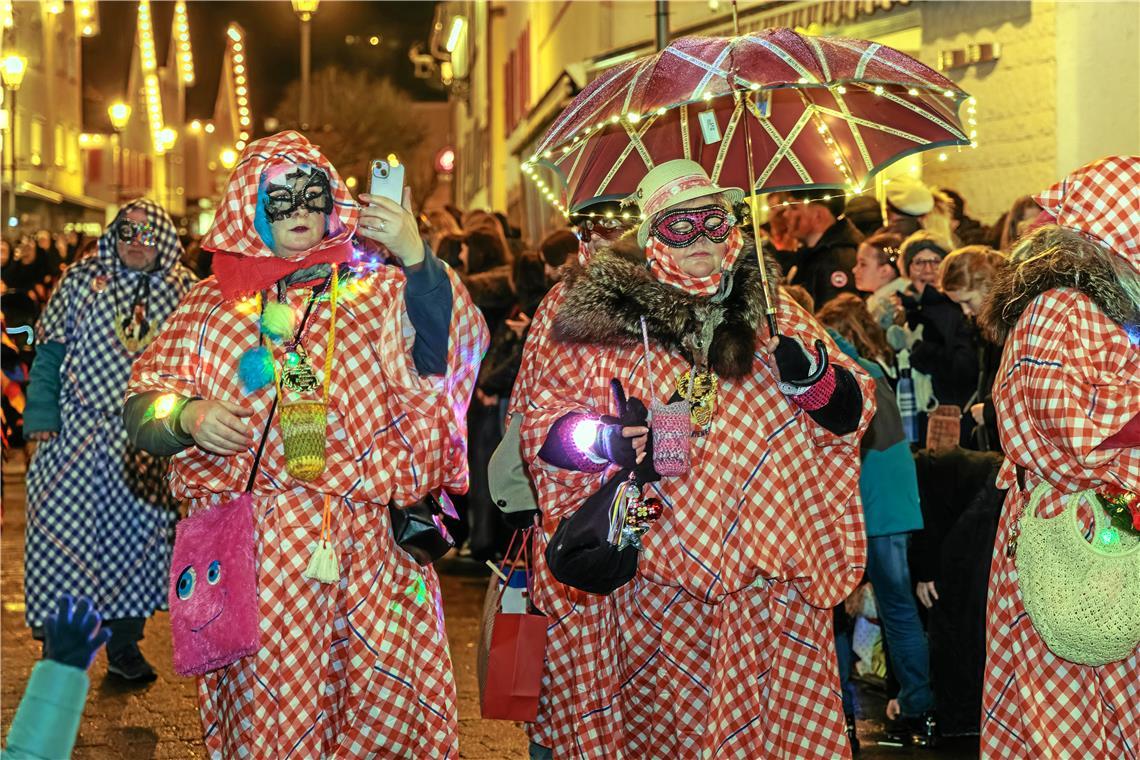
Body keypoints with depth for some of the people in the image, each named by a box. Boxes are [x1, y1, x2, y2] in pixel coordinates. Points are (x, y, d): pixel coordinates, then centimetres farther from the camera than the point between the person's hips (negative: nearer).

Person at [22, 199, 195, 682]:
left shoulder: (184, 290, 4)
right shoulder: (82, 280, 1)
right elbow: (51, 350, 1)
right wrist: (41, 414, -7)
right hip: (78, 430, -1)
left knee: (137, 533, 6)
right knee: (66, 531, -2)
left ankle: (125, 646, 19)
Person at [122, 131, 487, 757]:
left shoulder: (376, 289, 9)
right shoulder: (211, 302, 12)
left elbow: (450, 351, -8)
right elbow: (141, 406, 12)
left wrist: (416, 260, -20)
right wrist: (187, 415, -9)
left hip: (361, 545, 0)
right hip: (245, 552, 0)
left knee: (381, 706, -3)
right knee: (262, 701, -1)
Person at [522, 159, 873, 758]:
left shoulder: (774, 312, 11)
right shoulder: (605, 317, 5)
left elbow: (851, 415, 11)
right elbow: (542, 423, 6)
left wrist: (813, 376, -9)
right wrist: (607, 441, -13)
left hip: (764, 577, 2)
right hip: (649, 580, -1)